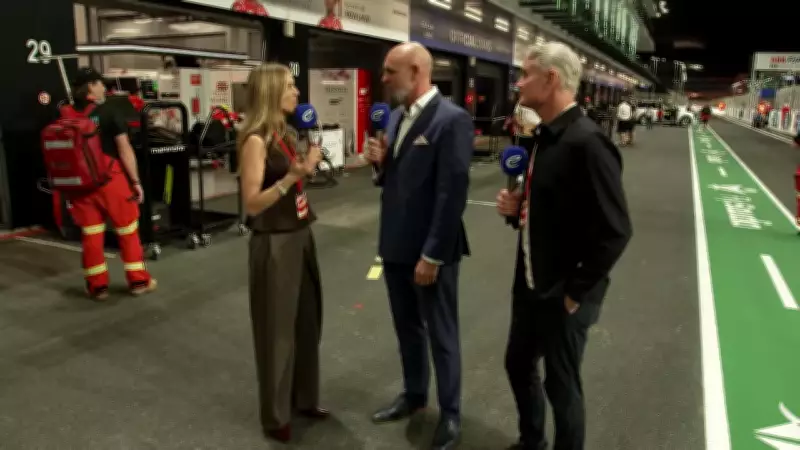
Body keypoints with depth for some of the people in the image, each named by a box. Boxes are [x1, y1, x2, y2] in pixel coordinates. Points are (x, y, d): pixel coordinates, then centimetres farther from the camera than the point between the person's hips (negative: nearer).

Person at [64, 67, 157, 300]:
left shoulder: (65, 116, 4)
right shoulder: (109, 112, -7)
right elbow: (124, 149, -9)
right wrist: (136, 181, -5)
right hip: (111, 180, -3)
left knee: (90, 234, 11)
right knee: (128, 231, 9)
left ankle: (97, 286, 17)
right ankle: (138, 280, 16)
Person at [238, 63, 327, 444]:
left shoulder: (286, 134, 10)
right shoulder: (256, 140, -16)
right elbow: (252, 203, -21)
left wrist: (309, 164, 10)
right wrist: (293, 176, -28)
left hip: (300, 237, 9)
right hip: (274, 244, -8)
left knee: (307, 321, 17)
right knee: (277, 329, 5)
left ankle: (304, 398, 36)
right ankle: (276, 416, 23)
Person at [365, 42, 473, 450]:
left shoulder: (452, 119, -16)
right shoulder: (396, 117, 10)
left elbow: (452, 193, -20)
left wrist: (432, 255, -19)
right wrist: (379, 163, -6)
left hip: (430, 250, -7)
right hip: (395, 244, 8)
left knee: (441, 334, 9)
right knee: (406, 328, 21)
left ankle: (450, 413, 28)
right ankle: (414, 394, 42)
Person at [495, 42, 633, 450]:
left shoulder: (587, 141, -21)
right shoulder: (544, 136, 7)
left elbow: (614, 231, -23)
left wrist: (576, 291, -16)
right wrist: (517, 208, -2)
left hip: (564, 295, -9)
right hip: (529, 285, 9)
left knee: (561, 385, 9)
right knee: (518, 365, 22)